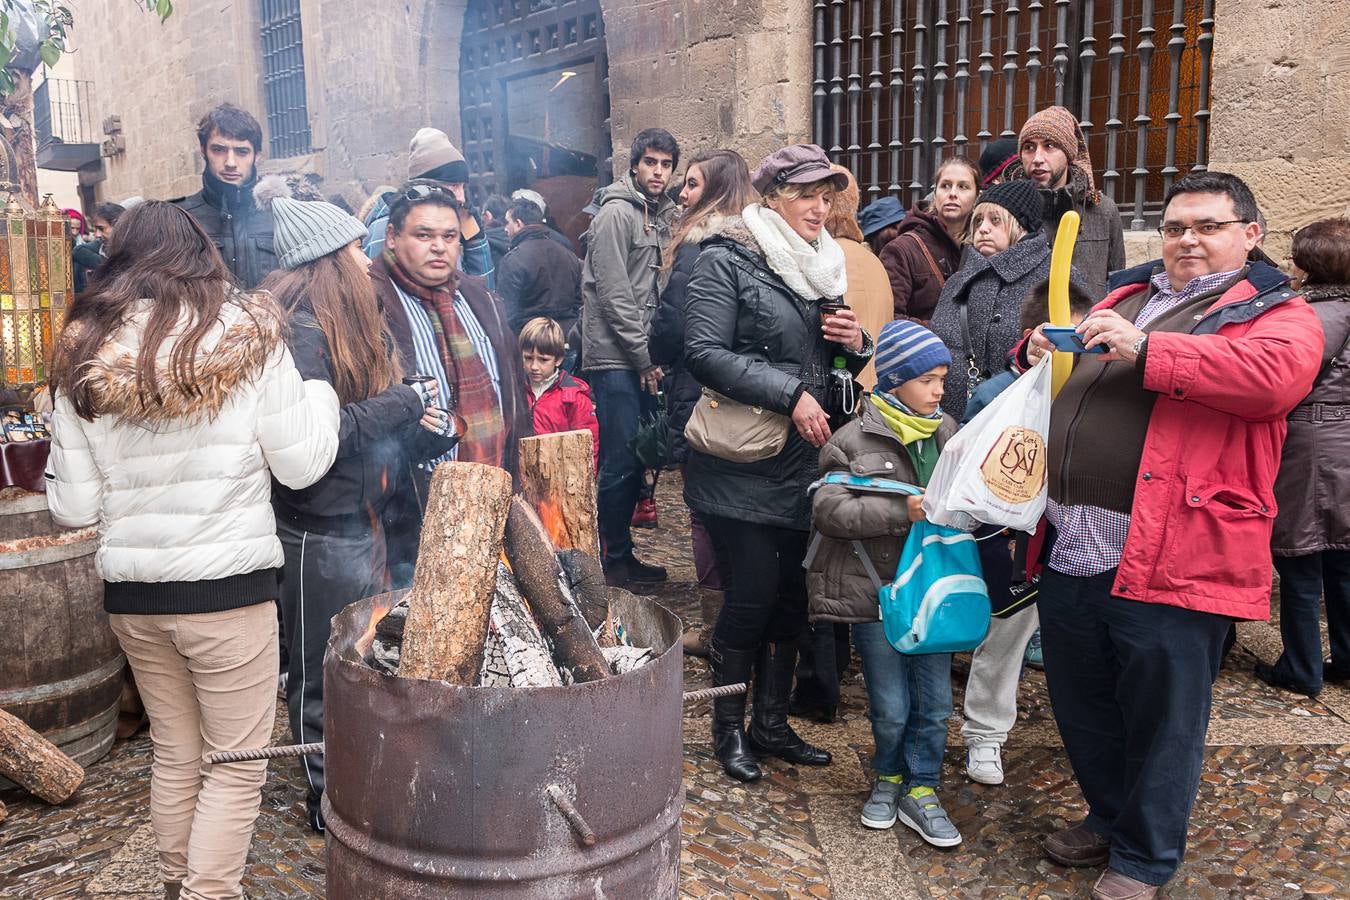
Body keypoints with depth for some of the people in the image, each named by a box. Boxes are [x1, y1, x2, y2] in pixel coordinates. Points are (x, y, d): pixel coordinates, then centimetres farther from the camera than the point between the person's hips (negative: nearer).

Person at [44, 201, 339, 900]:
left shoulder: (82, 356, 2)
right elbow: (301, 465, -4)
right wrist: (320, 391, 12)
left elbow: (73, 508, 3)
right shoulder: (247, 336, -7)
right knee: (237, 764, 9)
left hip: (130, 591, 5)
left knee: (174, 754, 21)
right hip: (228, 583, -4)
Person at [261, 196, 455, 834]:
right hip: (319, 535, -9)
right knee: (322, 675, 7)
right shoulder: (300, 331, -18)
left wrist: (415, 425, -1)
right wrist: (401, 404, -16)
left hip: (360, 521, 9)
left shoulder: (343, 325, 12)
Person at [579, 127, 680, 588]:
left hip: (644, 359, 8)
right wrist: (644, 358, -14)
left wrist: (656, 355, 10)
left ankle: (623, 554, 23)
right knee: (620, 460, -5)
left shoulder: (662, 216, 17)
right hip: (615, 358, -8)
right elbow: (614, 296, -15)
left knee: (636, 459, 12)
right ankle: (613, 560, 6)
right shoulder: (616, 214, -9)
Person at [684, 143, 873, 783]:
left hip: (801, 464, 7)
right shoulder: (727, 260, -6)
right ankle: (729, 729, 18)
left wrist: (855, 343, -2)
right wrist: (790, 393, -22)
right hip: (741, 466, -7)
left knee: (792, 595, 11)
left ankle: (771, 722, 27)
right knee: (751, 595, -2)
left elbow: (843, 366, 22)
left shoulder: (824, 265, 15)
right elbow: (705, 353, -18)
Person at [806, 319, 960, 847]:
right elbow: (828, 510, -17)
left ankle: (920, 791, 27)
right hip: (875, 591, -4)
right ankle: (889, 777, 33)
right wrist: (904, 511, -23)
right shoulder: (854, 440, -9)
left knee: (935, 703, 9)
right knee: (891, 707, 6)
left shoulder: (946, 432, 6)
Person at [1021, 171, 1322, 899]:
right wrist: (1042, 349, 8)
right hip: (1071, 549, 7)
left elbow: (1278, 372, -22)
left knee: (1161, 717, 5)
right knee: (1080, 705, 19)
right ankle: (1109, 819, 41)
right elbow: (1063, 387, 31)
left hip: (1171, 558, -6)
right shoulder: (1125, 301, 19)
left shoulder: (1276, 314, 1)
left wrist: (1144, 351, -24)